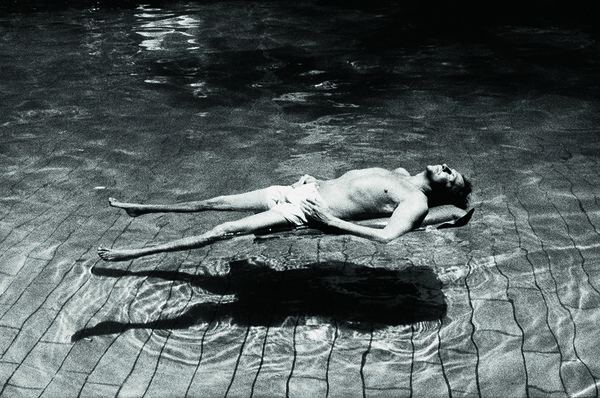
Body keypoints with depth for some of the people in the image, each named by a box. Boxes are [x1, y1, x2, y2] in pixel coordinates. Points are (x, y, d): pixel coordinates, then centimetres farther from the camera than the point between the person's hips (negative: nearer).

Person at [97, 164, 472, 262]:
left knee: (224, 230, -11)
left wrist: (329, 221, -28)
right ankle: (141, 209, 27)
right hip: (301, 188, 8)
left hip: (306, 212, -8)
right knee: (216, 203, 12)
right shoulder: (400, 174, 15)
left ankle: (135, 253, -5)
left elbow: (387, 235, -30)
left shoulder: (417, 202, -12)